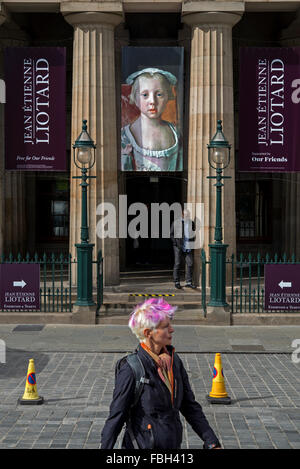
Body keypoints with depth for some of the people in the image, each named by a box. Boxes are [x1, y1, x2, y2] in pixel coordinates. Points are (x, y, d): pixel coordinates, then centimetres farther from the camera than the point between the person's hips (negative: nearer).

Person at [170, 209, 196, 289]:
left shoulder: (192, 223, 10)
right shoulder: (176, 223, 0)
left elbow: (194, 234, 18)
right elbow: (171, 234, 1)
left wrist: (192, 243, 4)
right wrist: (176, 243, -8)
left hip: (188, 247, 3)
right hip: (178, 246, -3)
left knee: (190, 263, -4)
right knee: (177, 264, 0)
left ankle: (189, 282, 1)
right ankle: (177, 282, 8)